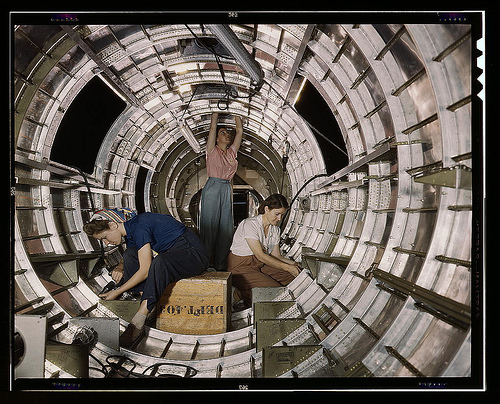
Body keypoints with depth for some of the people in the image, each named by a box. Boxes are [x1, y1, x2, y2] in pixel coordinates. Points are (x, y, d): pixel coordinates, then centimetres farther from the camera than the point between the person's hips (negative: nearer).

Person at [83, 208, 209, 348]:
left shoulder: (139, 226, -22)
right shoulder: (130, 230, 6)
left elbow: (145, 270, -23)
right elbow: (129, 258, 20)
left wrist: (117, 292, -14)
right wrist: (120, 268, -3)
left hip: (195, 254, -9)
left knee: (160, 262, -37)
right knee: (130, 253, -1)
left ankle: (136, 324, -30)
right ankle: (148, 306, -8)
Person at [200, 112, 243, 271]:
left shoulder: (232, 151, 15)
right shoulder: (212, 150, 4)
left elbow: (240, 130, 15)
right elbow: (213, 127, 0)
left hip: (227, 190, 5)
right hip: (213, 188, -5)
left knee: (226, 227, 4)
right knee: (210, 226, -5)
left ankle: (220, 265, 11)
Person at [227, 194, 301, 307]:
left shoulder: (275, 229, 4)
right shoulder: (250, 224, -21)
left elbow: (276, 256, 5)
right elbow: (260, 256, -23)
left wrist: (292, 264, -14)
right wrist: (286, 267, -23)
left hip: (261, 266, 8)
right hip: (241, 267, -8)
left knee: (292, 276, -11)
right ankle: (247, 294, 0)